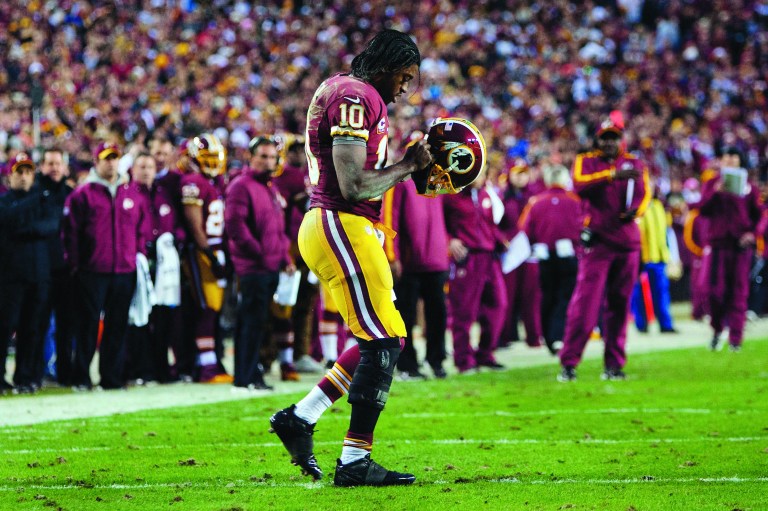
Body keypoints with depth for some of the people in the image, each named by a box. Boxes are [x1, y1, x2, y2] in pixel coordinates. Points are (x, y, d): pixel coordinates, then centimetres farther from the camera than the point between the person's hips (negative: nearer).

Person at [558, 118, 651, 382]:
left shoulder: (635, 164, 13)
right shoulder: (586, 161, 3)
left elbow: (644, 193, 8)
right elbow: (579, 184, -16)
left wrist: (636, 211, -14)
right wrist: (613, 174, -26)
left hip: (627, 241, 4)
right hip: (597, 239, -4)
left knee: (619, 305, 6)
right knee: (585, 303, -12)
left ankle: (614, 365, 13)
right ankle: (568, 364, -11)